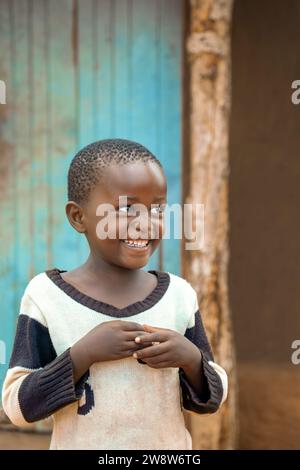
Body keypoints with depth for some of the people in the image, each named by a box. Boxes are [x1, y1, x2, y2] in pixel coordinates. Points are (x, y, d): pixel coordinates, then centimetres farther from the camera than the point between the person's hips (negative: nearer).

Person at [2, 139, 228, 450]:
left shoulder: (178, 294, -5)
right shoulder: (47, 296, -12)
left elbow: (212, 400, 1)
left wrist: (192, 359, -17)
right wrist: (83, 354, -23)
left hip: (169, 447, 2)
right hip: (78, 443, -2)